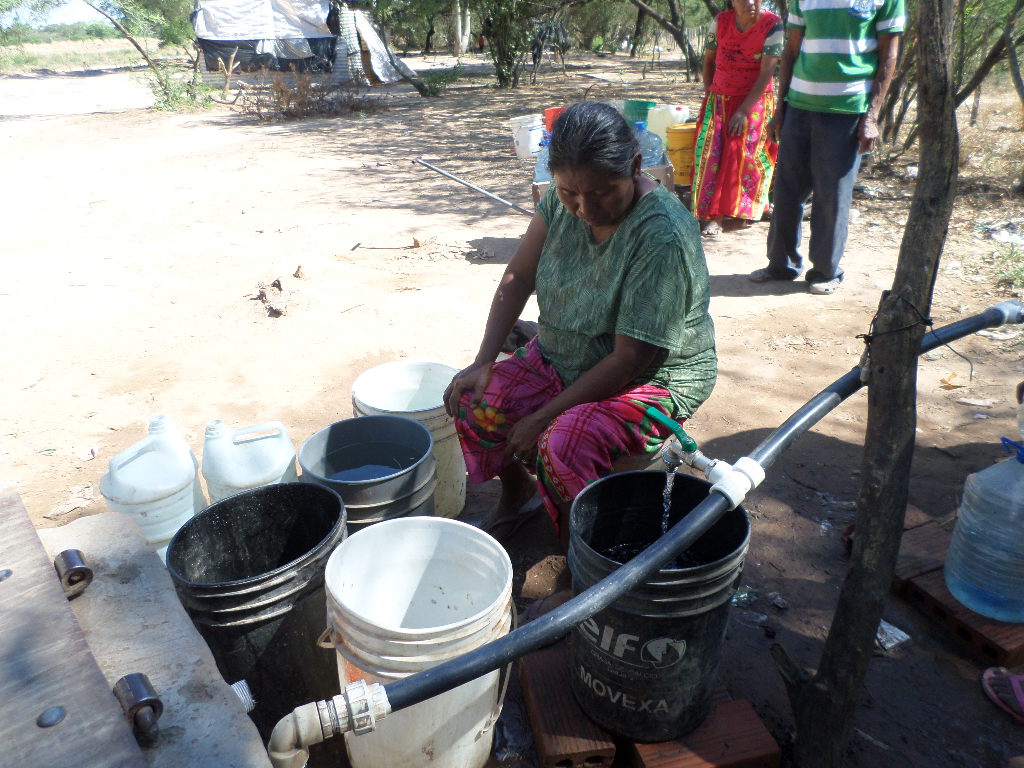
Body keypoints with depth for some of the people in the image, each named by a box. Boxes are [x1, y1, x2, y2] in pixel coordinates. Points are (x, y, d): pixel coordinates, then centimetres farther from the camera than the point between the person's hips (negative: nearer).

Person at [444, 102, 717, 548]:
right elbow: (518, 277, 0)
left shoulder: (663, 236, -29)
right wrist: (483, 363, -9)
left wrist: (542, 418, -23)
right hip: (559, 358, 7)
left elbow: (630, 359, -28)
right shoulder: (562, 199, -9)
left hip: (654, 378, -6)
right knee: (472, 402, -9)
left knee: (564, 444, -32)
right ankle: (516, 491, 21)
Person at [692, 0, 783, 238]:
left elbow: (767, 72, -14)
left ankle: (748, 208, 1)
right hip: (719, 100, 3)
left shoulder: (772, 25, -10)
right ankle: (713, 216, -13)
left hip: (754, 101, -3)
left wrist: (744, 110, -19)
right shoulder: (720, 21, 1)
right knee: (710, 150, -12)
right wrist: (709, 95, 5)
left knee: (745, 149, -15)